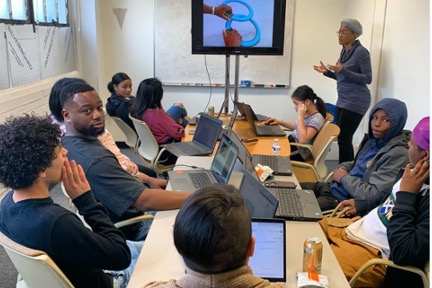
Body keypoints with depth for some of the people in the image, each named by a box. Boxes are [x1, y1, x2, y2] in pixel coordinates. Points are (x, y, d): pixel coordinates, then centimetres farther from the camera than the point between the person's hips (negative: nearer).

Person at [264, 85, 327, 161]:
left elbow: (302, 140, -34)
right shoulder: (307, 113, 1)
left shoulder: (317, 118, -23)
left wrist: (300, 116, -30)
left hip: (299, 151, -8)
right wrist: (280, 122, 8)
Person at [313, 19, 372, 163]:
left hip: (356, 101, -9)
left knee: (344, 139, -9)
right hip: (343, 100, 9)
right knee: (342, 138, 10)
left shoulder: (361, 52, -13)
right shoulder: (344, 50, 12)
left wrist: (343, 70, -24)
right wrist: (327, 71, 7)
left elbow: (368, 79, -17)